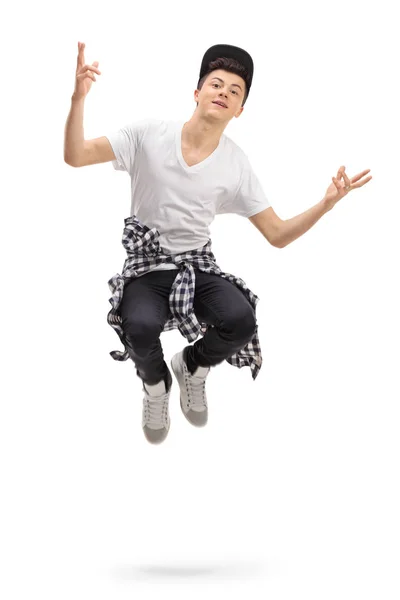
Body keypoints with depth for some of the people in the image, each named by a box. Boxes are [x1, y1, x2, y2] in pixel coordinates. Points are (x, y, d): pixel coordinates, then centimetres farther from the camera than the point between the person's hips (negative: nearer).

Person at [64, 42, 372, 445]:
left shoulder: (236, 166, -3)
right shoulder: (149, 135, -8)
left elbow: (278, 235, -1)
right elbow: (75, 156, -14)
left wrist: (327, 203, -17)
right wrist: (79, 98, -29)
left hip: (198, 265, 2)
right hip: (146, 265, -2)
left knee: (241, 321, -29)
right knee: (142, 328, -34)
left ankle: (192, 367, 9)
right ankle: (156, 383, 6)